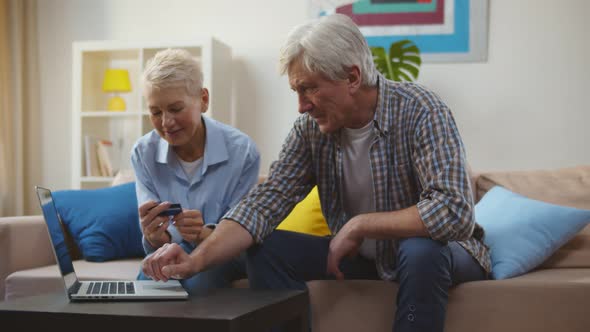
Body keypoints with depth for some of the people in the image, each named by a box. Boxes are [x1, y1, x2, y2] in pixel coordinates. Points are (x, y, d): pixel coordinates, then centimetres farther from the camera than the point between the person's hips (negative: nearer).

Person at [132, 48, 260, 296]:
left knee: (195, 284, -34)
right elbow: (156, 244, -8)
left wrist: (204, 234, -37)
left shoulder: (242, 152, -16)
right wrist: (155, 238, -35)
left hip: (222, 261, -2)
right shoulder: (143, 153, -6)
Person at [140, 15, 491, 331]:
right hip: (361, 253, 4)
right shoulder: (312, 127, -10)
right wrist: (199, 259, -29)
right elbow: (266, 202, -15)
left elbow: (453, 212, -35)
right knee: (268, 249, -12)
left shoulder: (421, 111, -25)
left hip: (435, 251, -4)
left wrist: (358, 225, -28)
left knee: (421, 253, -37)